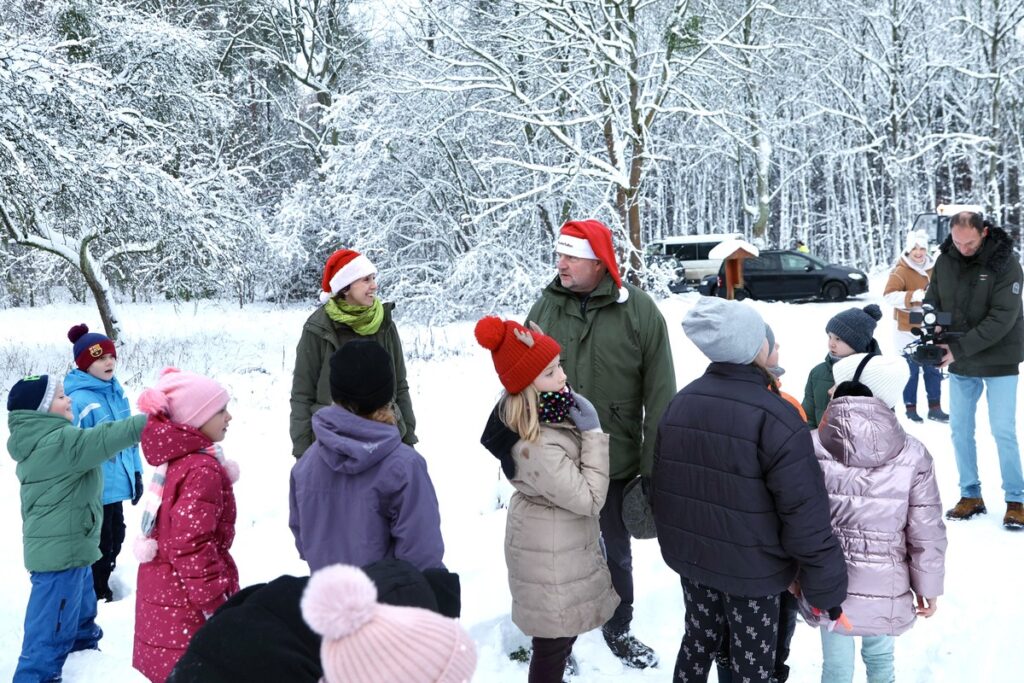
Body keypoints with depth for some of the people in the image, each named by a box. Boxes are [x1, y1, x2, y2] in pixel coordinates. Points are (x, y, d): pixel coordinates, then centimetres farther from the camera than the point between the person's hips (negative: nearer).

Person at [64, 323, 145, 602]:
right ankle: (97, 597, 23)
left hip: (116, 485, 8)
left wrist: (136, 473, 14)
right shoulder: (78, 400, -21)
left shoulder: (116, 391, 5)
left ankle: (104, 588, 40)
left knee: (115, 540, 21)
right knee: (99, 545, 6)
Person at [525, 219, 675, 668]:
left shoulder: (639, 311, -9)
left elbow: (659, 395, -8)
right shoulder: (547, 306, -2)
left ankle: (618, 629, 39)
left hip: (616, 463, -1)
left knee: (617, 551, 18)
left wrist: (653, 466, -8)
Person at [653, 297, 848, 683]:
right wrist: (828, 589, -13)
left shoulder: (681, 402, -2)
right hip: (751, 567, -6)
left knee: (698, 644, 23)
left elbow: (661, 485, 8)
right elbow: (805, 515, -22)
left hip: (690, 556, 6)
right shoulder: (775, 418, -23)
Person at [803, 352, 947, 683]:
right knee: (880, 656, 26)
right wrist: (928, 587, 7)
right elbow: (926, 533, -8)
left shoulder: (811, 448, -15)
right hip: (885, 588, 1)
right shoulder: (912, 455, -14)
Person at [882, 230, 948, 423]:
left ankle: (935, 408, 21)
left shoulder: (932, 269, 5)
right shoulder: (900, 271, -15)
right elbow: (889, 295, -26)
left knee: (933, 369, 11)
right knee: (911, 370, 2)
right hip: (908, 331, -6)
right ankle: (910, 408, 15)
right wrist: (913, 296, -39)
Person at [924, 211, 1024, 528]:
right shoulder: (945, 260, -2)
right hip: (959, 363, 4)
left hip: (999, 361, -4)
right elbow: (932, 301, 4)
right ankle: (970, 495, 22)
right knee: (960, 429, 9)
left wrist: (960, 347, -27)